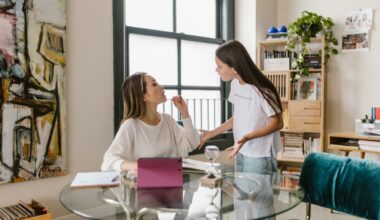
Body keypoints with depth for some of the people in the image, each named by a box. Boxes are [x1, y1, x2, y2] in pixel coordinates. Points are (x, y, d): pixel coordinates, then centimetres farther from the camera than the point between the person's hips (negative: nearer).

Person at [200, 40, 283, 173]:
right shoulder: (235, 84, 1)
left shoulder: (261, 91, -21)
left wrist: (247, 137, -25)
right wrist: (211, 133, 8)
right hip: (240, 154, 6)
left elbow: (277, 123, -13)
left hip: (260, 157, -6)